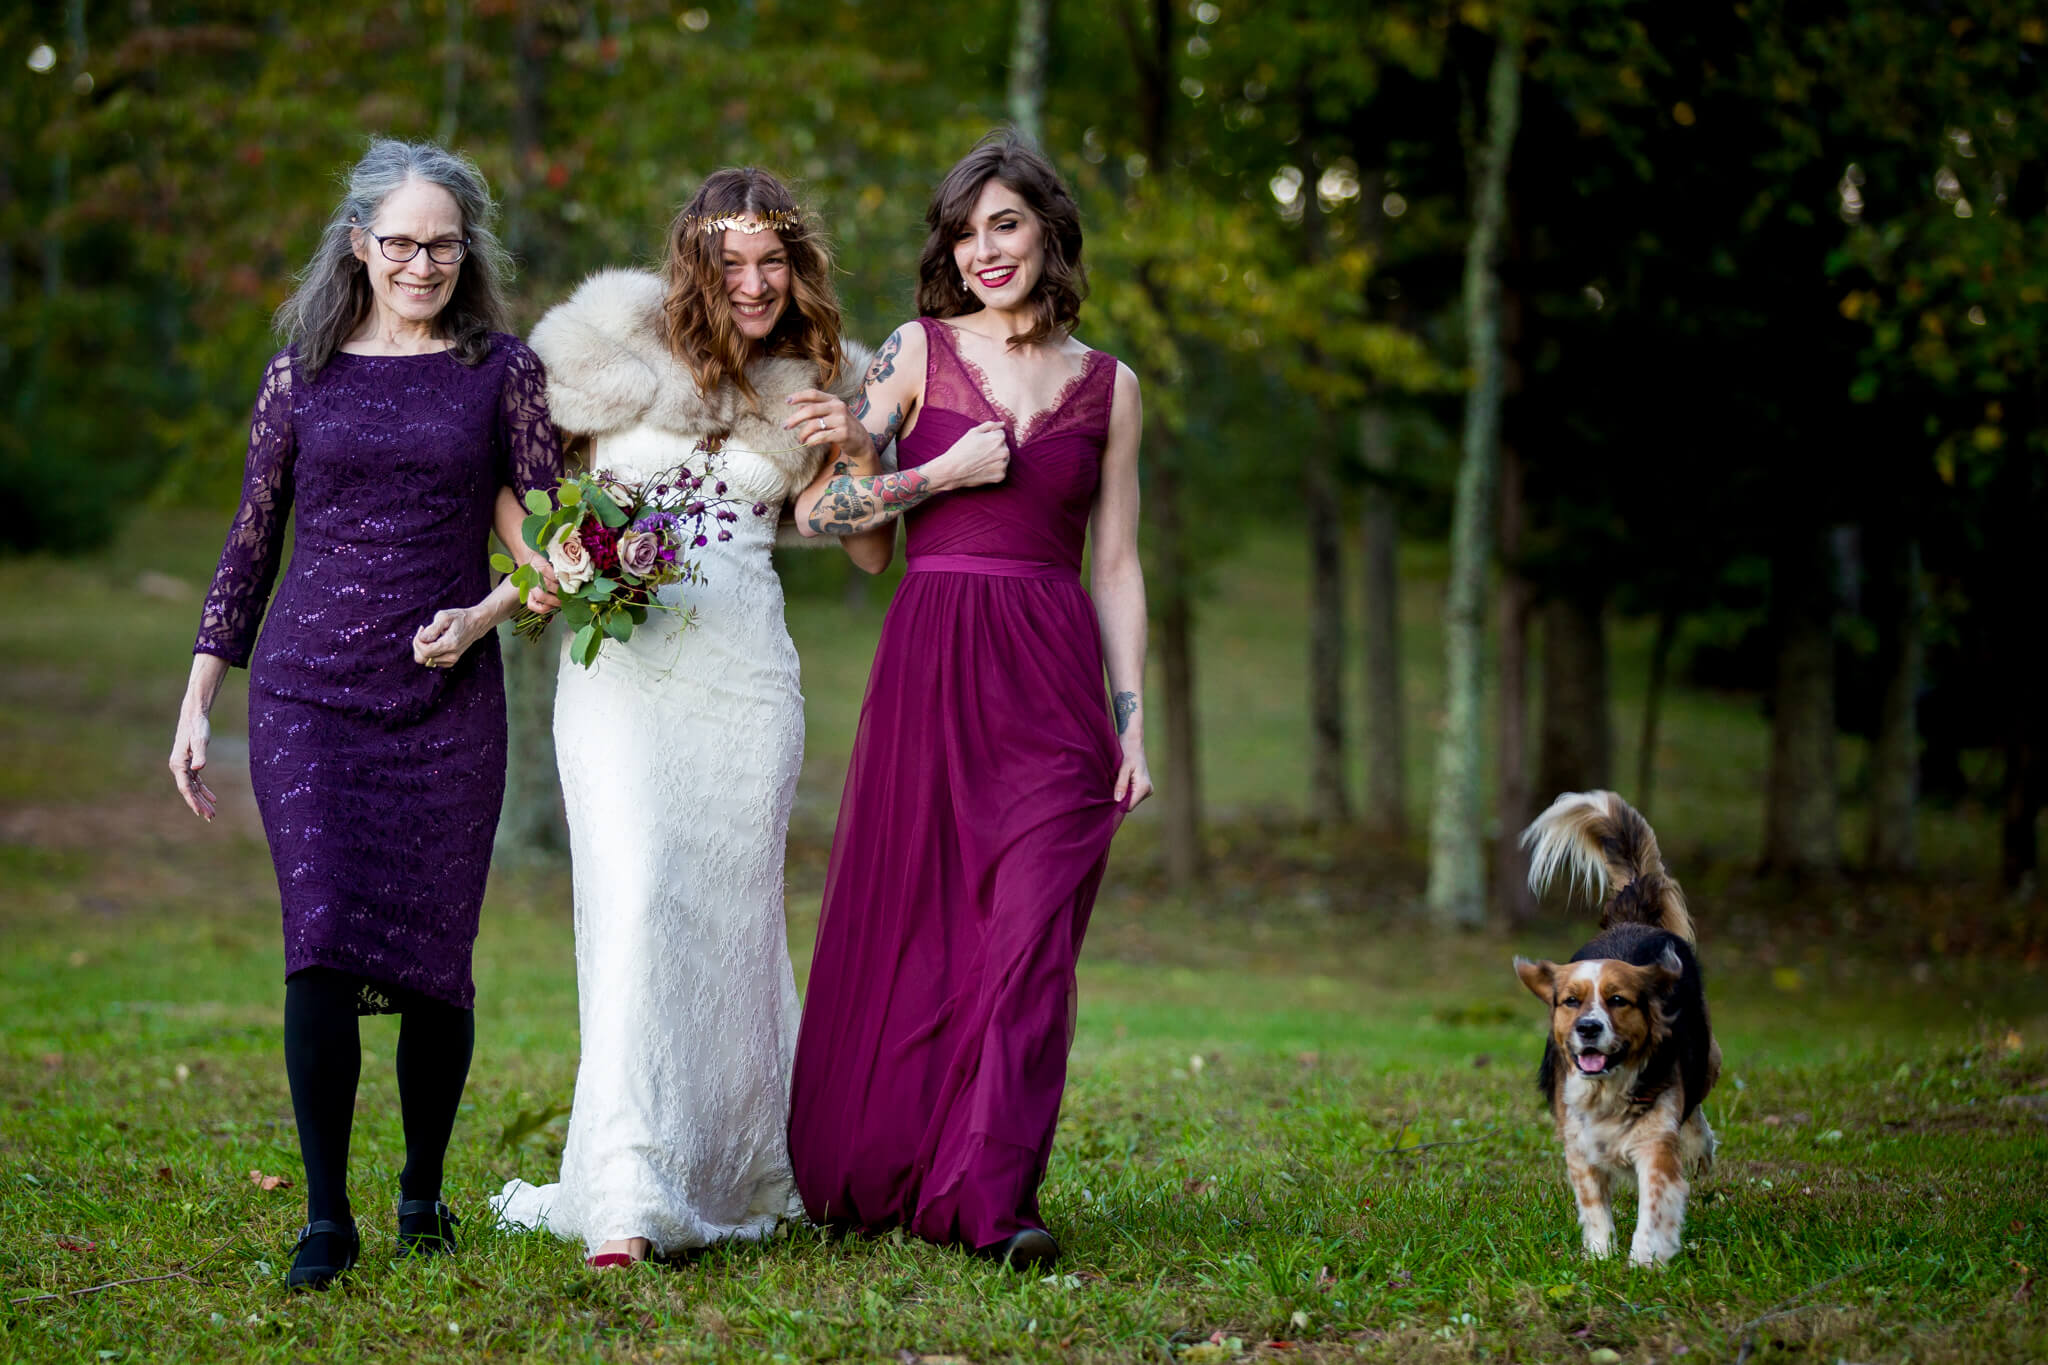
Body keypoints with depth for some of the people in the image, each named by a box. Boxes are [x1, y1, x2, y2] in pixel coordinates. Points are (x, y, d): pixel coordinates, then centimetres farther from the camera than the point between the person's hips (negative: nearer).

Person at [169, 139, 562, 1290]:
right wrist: (197, 703, 9)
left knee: (435, 955, 0)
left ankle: (424, 1189, 21)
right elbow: (251, 545, 12)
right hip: (309, 687, 0)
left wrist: (484, 614, -13)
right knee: (324, 937, -12)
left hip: (450, 692, 0)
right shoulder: (302, 373, 9)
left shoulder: (502, 370, 6)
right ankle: (327, 1216, -6)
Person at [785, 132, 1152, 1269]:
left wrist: (1133, 725, 6)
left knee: (1030, 933, -8)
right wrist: (943, 473, -9)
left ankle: (994, 1199, -9)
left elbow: (1116, 566, 12)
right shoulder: (919, 354, 6)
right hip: (930, 662, -1)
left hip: (1057, 681, 1)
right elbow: (817, 508, 2)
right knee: (910, 930, 2)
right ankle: (879, 1182, 17)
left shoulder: (1106, 386, 11)